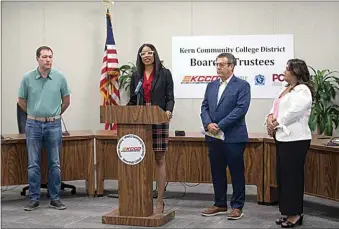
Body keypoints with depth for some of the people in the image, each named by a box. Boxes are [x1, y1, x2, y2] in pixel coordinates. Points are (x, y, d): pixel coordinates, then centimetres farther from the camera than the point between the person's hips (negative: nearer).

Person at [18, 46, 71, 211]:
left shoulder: (60, 78, -2)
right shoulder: (28, 78, -2)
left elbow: (66, 100, 10)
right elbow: (21, 101, 10)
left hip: (54, 125, 0)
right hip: (34, 125, 0)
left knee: (55, 164, 5)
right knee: (33, 165, 3)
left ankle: (55, 199, 13)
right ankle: (34, 199, 12)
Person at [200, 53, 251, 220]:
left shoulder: (242, 85, -4)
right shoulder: (211, 85, 14)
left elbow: (241, 108, -14)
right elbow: (204, 107, 10)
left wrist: (220, 125, -17)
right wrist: (208, 124, -10)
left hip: (234, 137, -6)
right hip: (213, 137, 6)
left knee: (237, 172, 2)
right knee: (217, 172, 11)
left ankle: (237, 206, 11)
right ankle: (220, 204, 22)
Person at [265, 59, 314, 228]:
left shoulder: (302, 90, -11)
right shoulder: (286, 89, 18)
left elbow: (294, 112, -21)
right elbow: (276, 106, 15)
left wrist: (276, 123, -11)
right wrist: (270, 118, -5)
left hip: (295, 139, -10)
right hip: (283, 137, 10)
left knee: (292, 175, -4)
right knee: (282, 175, 12)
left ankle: (295, 214, 7)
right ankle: (287, 212, 21)